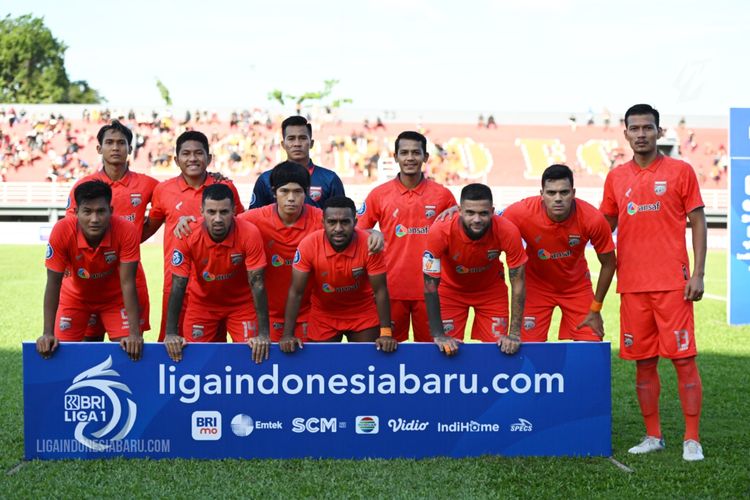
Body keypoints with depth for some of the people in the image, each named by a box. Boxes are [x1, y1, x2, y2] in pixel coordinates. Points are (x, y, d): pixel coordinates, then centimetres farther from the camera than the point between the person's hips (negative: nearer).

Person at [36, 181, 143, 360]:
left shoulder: (126, 231, -32)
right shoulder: (62, 231, -32)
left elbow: (127, 283, -27)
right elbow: (53, 284, -24)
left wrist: (134, 333, -32)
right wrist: (48, 333, -27)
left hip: (114, 297, 0)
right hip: (76, 297, 0)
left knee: (130, 349, -11)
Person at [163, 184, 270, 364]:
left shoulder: (249, 233, -28)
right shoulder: (188, 235, -26)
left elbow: (257, 283, -25)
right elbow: (178, 285, -20)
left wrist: (263, 334, -30)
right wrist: (170, 333, -25)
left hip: (241, 303, -1)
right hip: (202, 302, 1)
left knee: (253, 354, -8)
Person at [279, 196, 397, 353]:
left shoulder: (369, 245, -25)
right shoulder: (308, 245, -24)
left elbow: (380, 290, -18)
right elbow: (296, 292, -18)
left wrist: (386, 333, -25)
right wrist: (287, 335, -24)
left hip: (363, 314, 0)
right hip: (323, 315, 0)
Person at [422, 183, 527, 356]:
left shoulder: (508, 232, -32)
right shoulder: (440, 231, -35)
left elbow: (518, 282, -21)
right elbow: (430, 284, -25)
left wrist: (514, 334, -23)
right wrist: (438, 335, -26)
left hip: (492, 290, 1)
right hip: (451, 290, -1)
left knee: (497, 348, 0)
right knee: (447, 350, -2)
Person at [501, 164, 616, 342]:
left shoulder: (593, 219, -27)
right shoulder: (521, 212, -30)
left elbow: (609, 263, -11)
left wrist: (595, 310, -7)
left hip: (577, 286, 1)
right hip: (536, 285, -1)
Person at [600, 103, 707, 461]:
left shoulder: (680, 171, 1)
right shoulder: (616, 177, 10)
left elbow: (698, 222, 1)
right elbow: (604, 226, 18)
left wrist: (698, 274, -6)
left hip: (672, 283, -3)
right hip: (632, 284, 3)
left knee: (683, 358, -4)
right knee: (643, 362, 7)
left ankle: (692, 440, 2)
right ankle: (653, 436, 18)